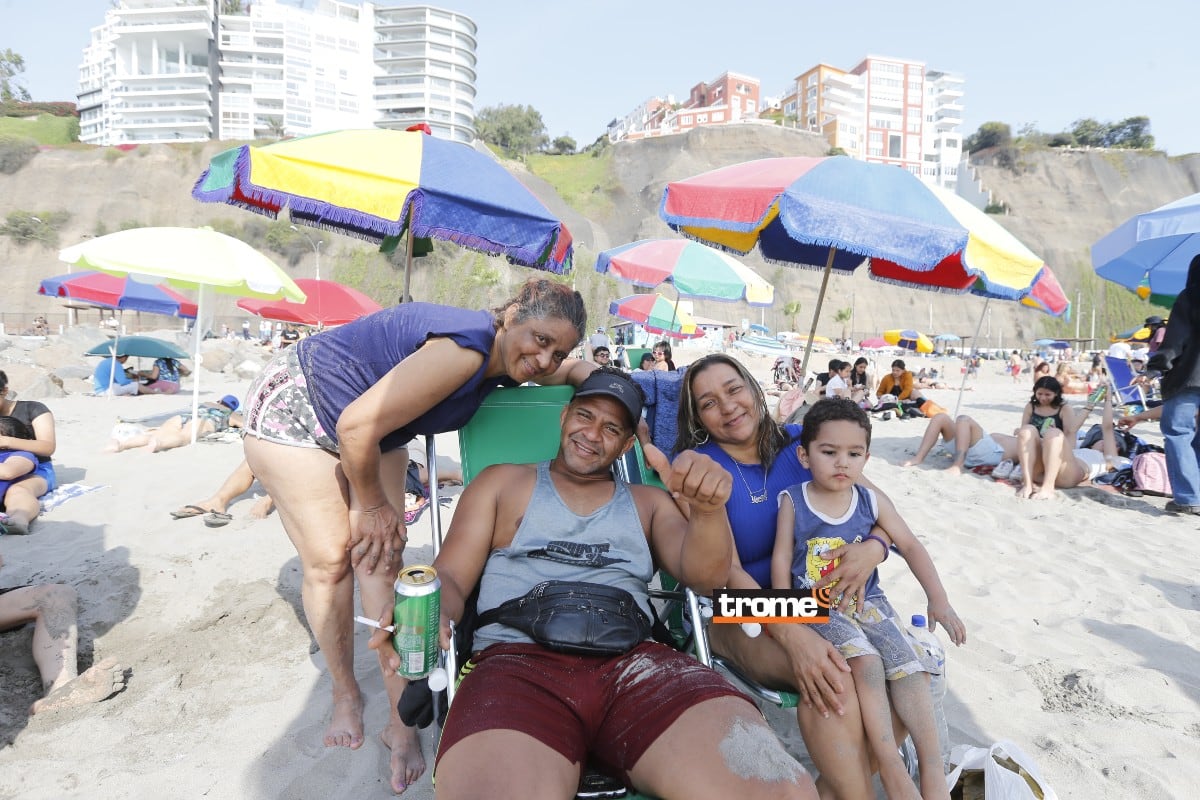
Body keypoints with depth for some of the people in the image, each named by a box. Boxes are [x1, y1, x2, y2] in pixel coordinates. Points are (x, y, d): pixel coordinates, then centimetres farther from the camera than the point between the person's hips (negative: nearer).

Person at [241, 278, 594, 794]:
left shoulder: (510, 358, -11)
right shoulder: (468, 348, -37)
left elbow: (571, 370, 11)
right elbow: (357, 426, -35)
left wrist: (596, 375, -14)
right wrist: (371, 504, -17)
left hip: (373, 436, 7)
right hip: (293, 409, -7)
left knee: (382, 555, -3)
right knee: (331, 558, -5)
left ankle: (402, 721, 2)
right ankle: (345, 695, 17)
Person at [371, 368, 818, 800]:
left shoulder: (648, 502, 24)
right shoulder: (501, 482, 20)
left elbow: (705, 577, 10)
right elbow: (451, 577, 13)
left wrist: (708, 510, -13)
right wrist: (429, 614, -13)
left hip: (637, 666, 3)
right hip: (517, 665, -2)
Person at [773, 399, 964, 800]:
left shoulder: (872, 502, 3)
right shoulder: (792, 501, -6)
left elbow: (911, 547, 8)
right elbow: (781, 560, -5)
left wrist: (938, 600, 2)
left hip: (867, 601, 4)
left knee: (912, 665, -15)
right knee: (866, 663, -26)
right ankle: (891, 766, -17)